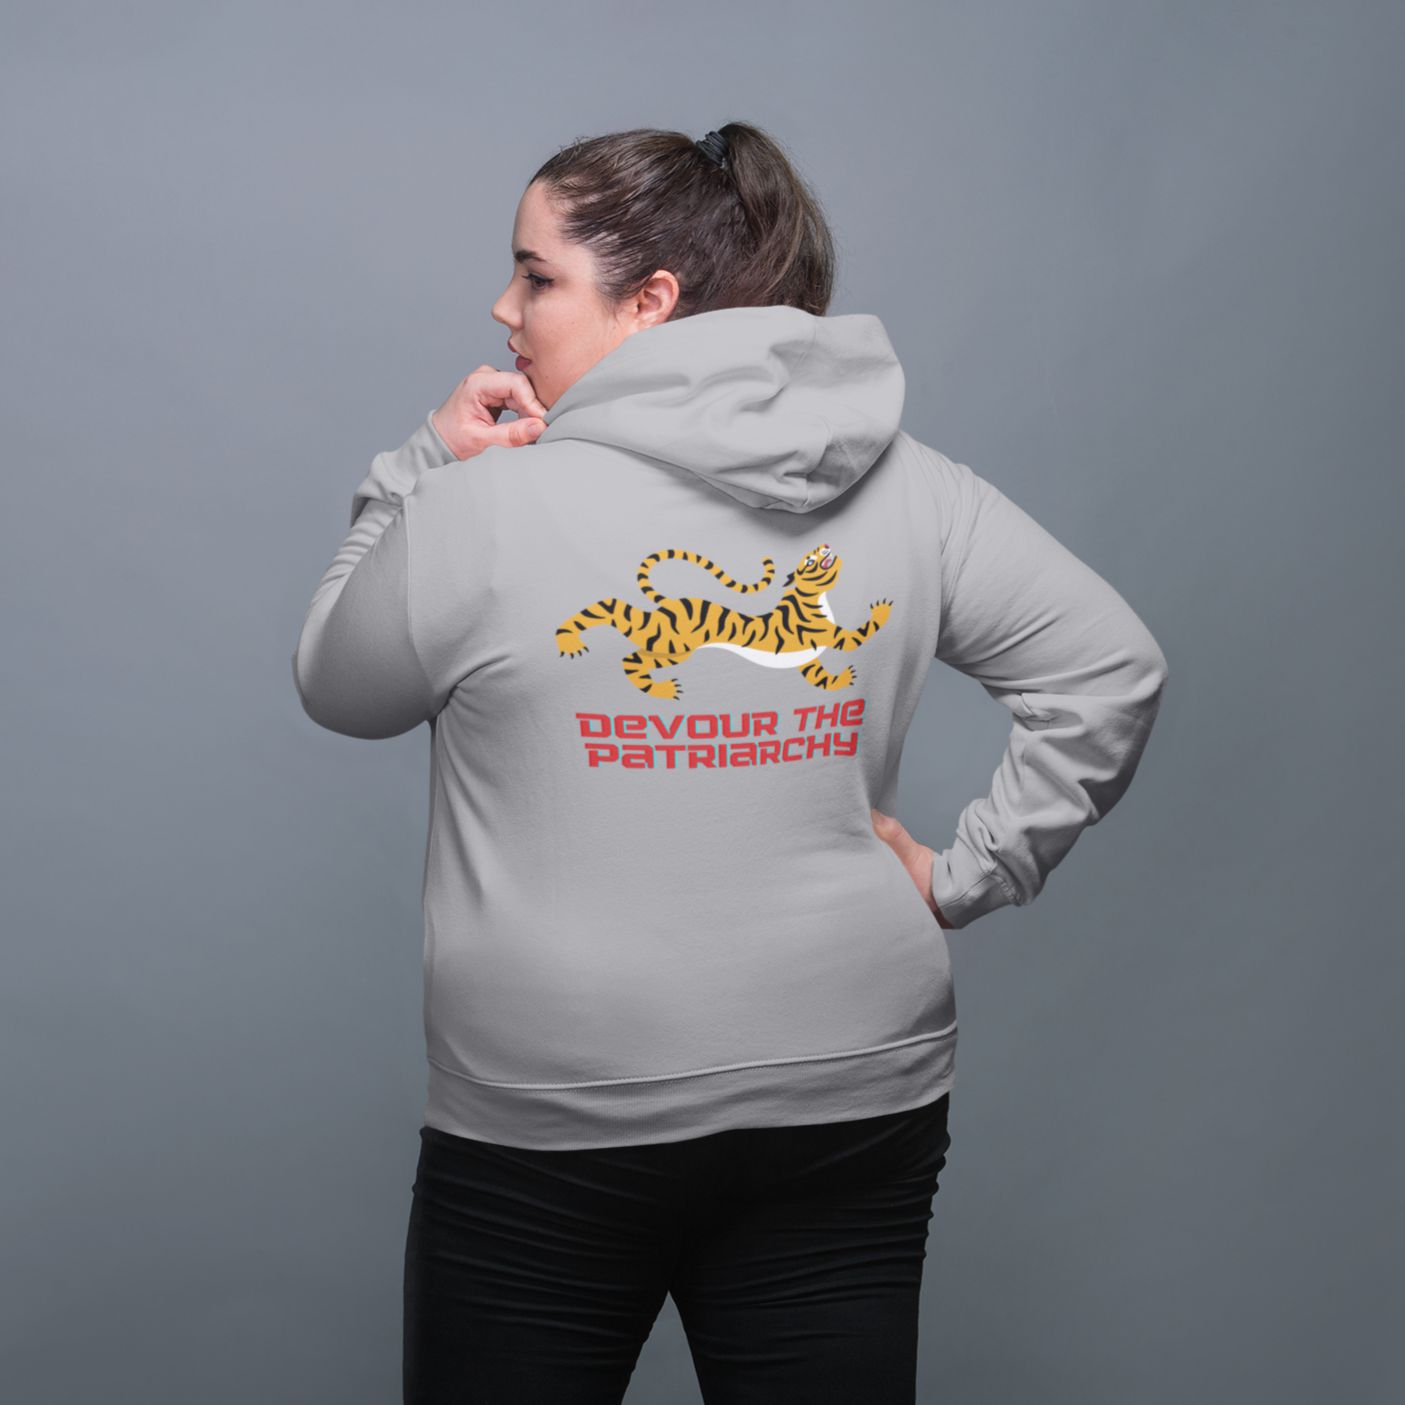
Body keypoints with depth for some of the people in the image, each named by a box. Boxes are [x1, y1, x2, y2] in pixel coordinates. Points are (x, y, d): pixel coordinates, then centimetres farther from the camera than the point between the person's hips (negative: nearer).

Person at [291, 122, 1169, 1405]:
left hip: (550, 1130, -3)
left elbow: (336, 690, 4)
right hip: (854, 1110, 3)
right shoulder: (911, 491, -1)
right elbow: (1112, 670, 1)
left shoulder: (486, 502, -12)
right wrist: (968, 874, 3)